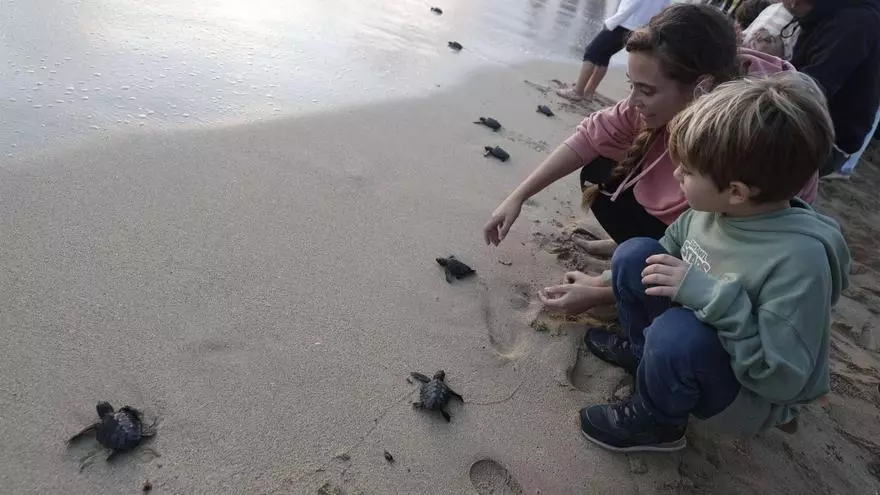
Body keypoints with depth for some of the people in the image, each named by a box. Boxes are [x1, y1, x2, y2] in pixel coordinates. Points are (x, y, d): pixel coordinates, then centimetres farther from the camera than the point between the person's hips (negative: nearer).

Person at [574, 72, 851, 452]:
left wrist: (715, 298, -38)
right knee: (635, 254, -9)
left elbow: (781, 379, -31)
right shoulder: (718, 205, -14)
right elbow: (669, 252, 6)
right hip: (702, 339, 6)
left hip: (753, 398, -6)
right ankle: (641, 350, 15)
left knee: (676, 333, -37)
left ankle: (656, 423, -3)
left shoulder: (800, 258, -34)